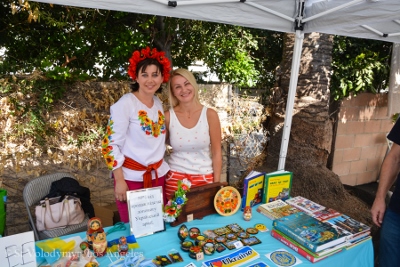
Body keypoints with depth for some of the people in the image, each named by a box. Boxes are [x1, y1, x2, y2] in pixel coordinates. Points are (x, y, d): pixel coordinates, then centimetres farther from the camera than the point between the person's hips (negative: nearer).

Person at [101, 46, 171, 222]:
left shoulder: (159, 103, 6)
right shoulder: (126, 103, -12)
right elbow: (111, 143, -13)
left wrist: (160, 165, 12)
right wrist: (119, 180, -14)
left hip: (157, 175, 6)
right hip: (131, 177, -5)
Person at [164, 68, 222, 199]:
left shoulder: (210, 114, -7)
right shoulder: (168, 117, -7)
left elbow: (216, 153, -2)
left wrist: (216, 184, -3)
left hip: (204, 178, 0)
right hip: (175, 178, 0)